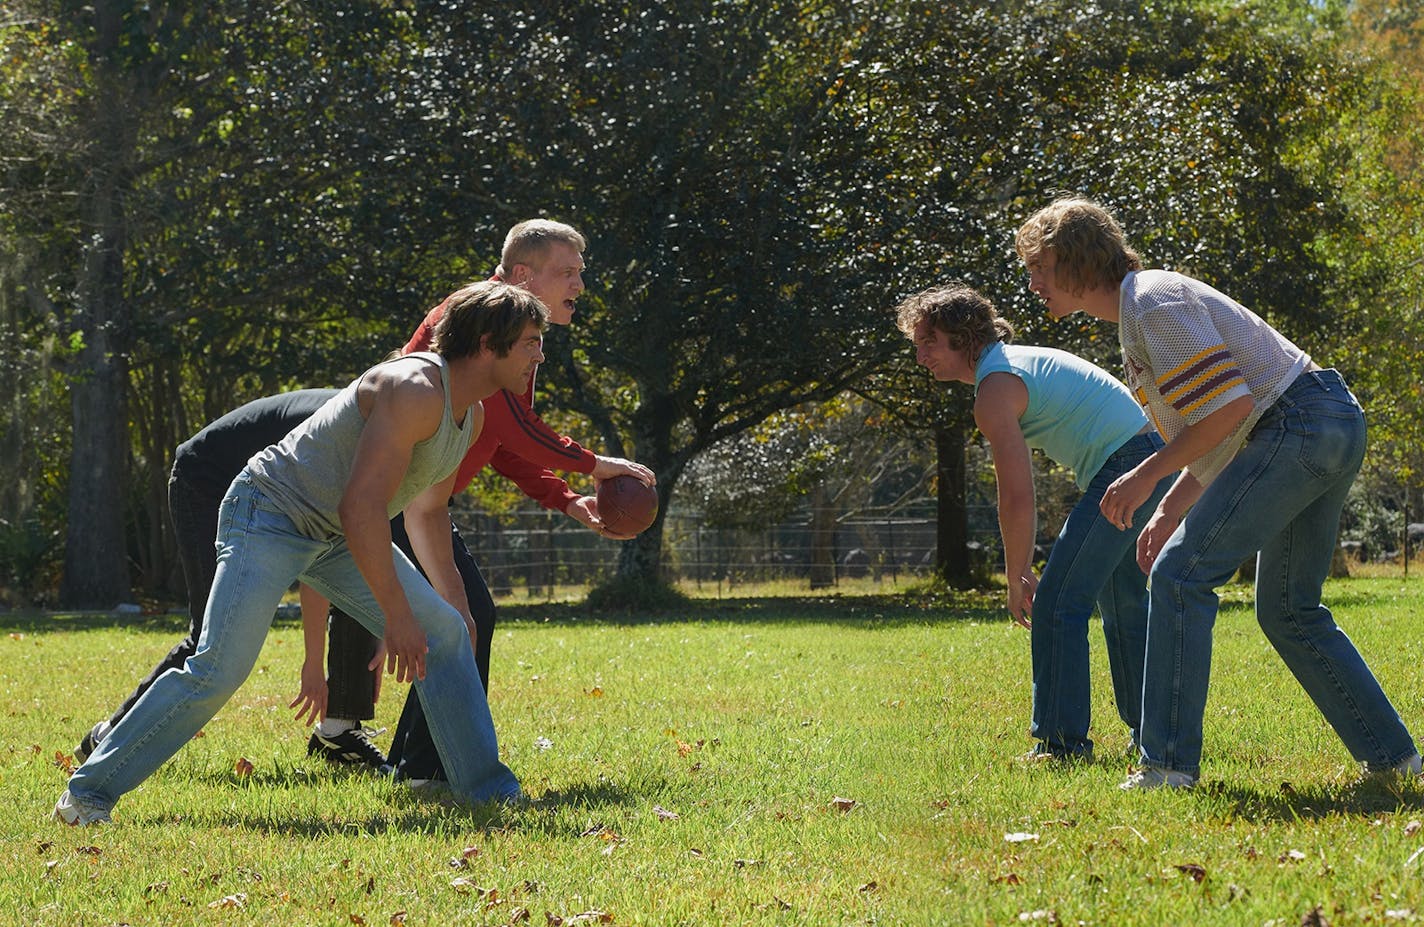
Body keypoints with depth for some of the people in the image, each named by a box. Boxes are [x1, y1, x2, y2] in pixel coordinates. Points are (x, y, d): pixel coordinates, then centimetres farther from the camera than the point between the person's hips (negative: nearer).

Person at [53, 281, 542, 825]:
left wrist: (453, 598, 22)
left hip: (338, 537, 9)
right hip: (270, 515, -9)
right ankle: (90, 790, -9)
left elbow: (426, 511, 22)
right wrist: (397, 616, -28)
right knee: (219, 670, -18)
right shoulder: (415, 390, -25)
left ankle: (487, 789, 8)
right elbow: (361, 507, -30)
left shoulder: (471, 416, 6)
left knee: (445, 632, 0)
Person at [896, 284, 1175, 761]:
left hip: (1123, 468, -11)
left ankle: (1061, 740, -10)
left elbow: (1018, 500, -16)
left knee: (1057, 602, -9)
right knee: (1123, 605, 21)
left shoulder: (995, 390, -13)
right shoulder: (1013, 361, 19)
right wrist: (1023, 570, 23)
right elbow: (1021, 493, 22)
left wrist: (1016, 580, -6)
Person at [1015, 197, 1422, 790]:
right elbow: (1217, 436, 25)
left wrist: (1147, 475, -12)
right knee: (1288, 610, 17)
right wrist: (1168, 512, 18)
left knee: (1180, 577, -12)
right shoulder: (1136, 318, 21)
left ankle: (1168, 763, -14)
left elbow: (1226, 406, -20)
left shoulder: (1155, 301, -12)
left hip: (1296, 424, -11)